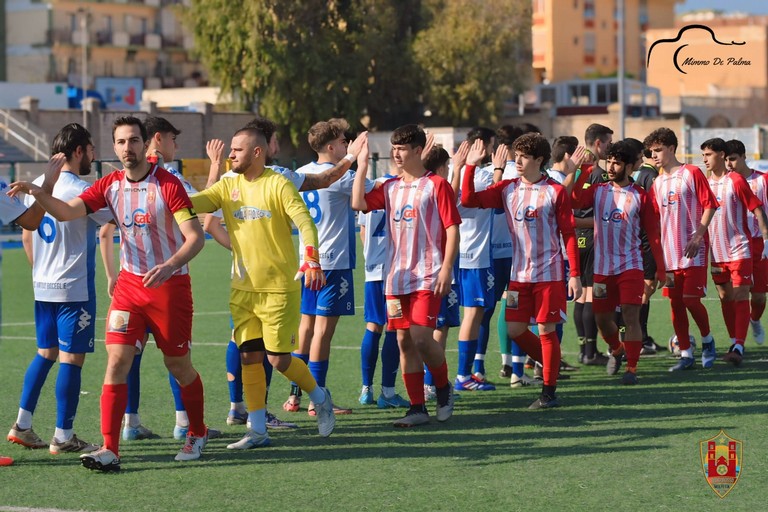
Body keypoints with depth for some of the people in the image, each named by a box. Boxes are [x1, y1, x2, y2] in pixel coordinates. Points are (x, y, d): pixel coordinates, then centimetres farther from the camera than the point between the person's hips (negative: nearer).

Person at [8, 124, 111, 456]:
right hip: (75, 288, -8)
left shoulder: (37, 186, 8)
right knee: (71, 358, -2)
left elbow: (27, 236, 16)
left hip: (43, 287, 8)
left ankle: (22, 425, 15)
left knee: (45, 353, 17)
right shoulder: (80, 190, -16)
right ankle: (63, 437, 1)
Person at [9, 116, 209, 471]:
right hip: (130, 283, 4)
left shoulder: (167, 184, -12)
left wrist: (169, 266, -34)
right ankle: (109, 449, -11)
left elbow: (195, 236, -17)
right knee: (117, 360, -9)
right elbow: (67, 212, -8)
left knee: (178, 365, 7)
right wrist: (39, 193, -28)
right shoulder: (110, 185, 2)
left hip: (170, 285, -4)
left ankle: (197, 434, 31)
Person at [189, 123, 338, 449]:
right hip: (243, 288, 5)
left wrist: (312, 261, -30)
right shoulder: (228, 186, 7)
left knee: (278, 358, -4)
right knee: (249, 358, 3)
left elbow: (304, 221, -15)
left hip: (279, 288, -5)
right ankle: (257, 431, 9)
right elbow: (197, 202, -5)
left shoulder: (278, 185, -8)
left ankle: (320, 398, 22)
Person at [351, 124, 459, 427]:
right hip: (396, 277, 6)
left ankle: (443, 388, 11)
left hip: (427, 277, -6)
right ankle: (417, 408, 9)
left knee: (421, 337, -15)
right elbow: (359, 203, -1)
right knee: (404, 341, 3)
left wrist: (446, 269, -14)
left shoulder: (436, 185, -4)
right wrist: (362, 165, -2)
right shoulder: (390, 188, 12)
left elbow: (452, 229, -6)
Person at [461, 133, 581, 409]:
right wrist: (470, 166, -8)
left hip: (549, 272, -5)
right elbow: (468, 200, 2)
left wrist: (575, 275, -8)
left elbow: (568, 235, -5)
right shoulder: (507, 189, 6)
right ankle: (552, 365, 27)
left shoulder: (555, 192, -6)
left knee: (546, 329, -2)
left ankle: (549, 391, 7)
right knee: (515, 330, 3)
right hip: (519, 273, 5)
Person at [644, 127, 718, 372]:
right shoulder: (657, 183, 13)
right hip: (669, 252, 6)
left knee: (691, 298, -10)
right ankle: (686, 354, 10)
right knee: (675, 303, 3)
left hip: (693, 250, -6)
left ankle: (707, 338, 15)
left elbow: (709, 205, -7)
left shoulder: (691, 173, -3)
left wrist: (698, 235, -15)